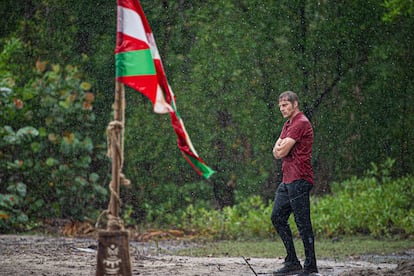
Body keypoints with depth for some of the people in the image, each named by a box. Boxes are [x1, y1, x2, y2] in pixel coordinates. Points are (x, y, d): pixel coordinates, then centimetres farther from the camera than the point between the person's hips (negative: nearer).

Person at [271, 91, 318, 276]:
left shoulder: (301, 123, -12)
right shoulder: (288, 125, 21)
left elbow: (281, 151, -15)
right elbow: (276, 152, 16)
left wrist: (281, 147, 7)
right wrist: (281, 147, -5)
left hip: (299, 179, -11)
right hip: (287, 179, 11)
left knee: (303, 222, -9)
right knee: (277, 217, 10)